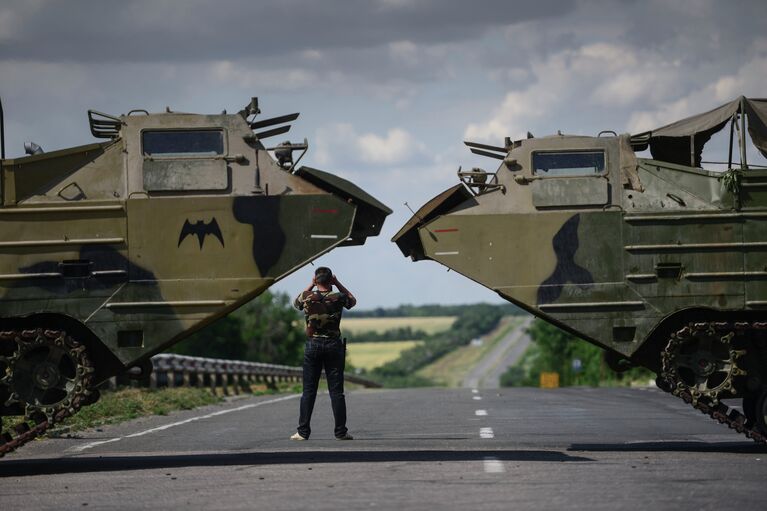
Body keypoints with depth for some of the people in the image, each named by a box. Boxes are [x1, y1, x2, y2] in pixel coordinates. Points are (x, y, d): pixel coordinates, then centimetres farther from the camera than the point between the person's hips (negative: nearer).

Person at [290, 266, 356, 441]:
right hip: (334, 346, 0)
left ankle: (303, 431, 2)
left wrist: (310, 286, 17)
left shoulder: (308, 297, -4)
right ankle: (340, 431, 1)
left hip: (313, 345, 1)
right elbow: (352, 300, 17)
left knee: (308, 391, 4)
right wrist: (338, 284, 11)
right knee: (336, 391, 1)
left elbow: (296, 302, 20)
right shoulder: (338, 298, -6)